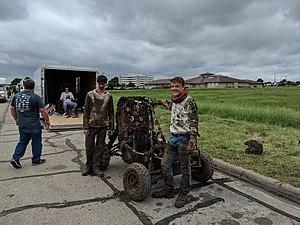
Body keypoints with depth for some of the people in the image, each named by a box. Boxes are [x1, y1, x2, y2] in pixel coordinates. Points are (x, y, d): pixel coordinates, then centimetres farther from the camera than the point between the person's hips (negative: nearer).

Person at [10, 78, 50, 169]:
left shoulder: (16, 96, 5)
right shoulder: (35, 97, -14)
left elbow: (12, 109, 14)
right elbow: (43, 111, -14)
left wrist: (16, 119, 26)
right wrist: (47, 121, -1)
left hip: (22, 125, 6)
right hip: (34, 126, -5)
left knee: (22, 142, 19)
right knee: (36, 143, 9)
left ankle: (15, 158, 10)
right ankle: (36, 160, 20)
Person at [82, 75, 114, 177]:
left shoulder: (108, 96, 4)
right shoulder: (90, 95, -1)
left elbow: (111, 113, 8)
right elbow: (86, 112, -1)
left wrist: (111, 127, 5)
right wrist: (85, 127, -7)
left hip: (103, 126, 1)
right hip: (91, 125, -1)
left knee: (100, 147, 7)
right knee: (89, 146, 6)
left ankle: (96, 167, 19)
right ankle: (89, 166, 24)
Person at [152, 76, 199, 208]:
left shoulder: (189, 101, -12)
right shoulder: (174, 100, 11)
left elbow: (194, 123, -14)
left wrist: (192, 141, -20)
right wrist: (163, 102, 45)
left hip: (184, 138, -7)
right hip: (172, 137, 8)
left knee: (185, 168, 6)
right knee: (165, 164, 11)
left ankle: (184, 195, 22)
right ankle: (168, 190, 29)